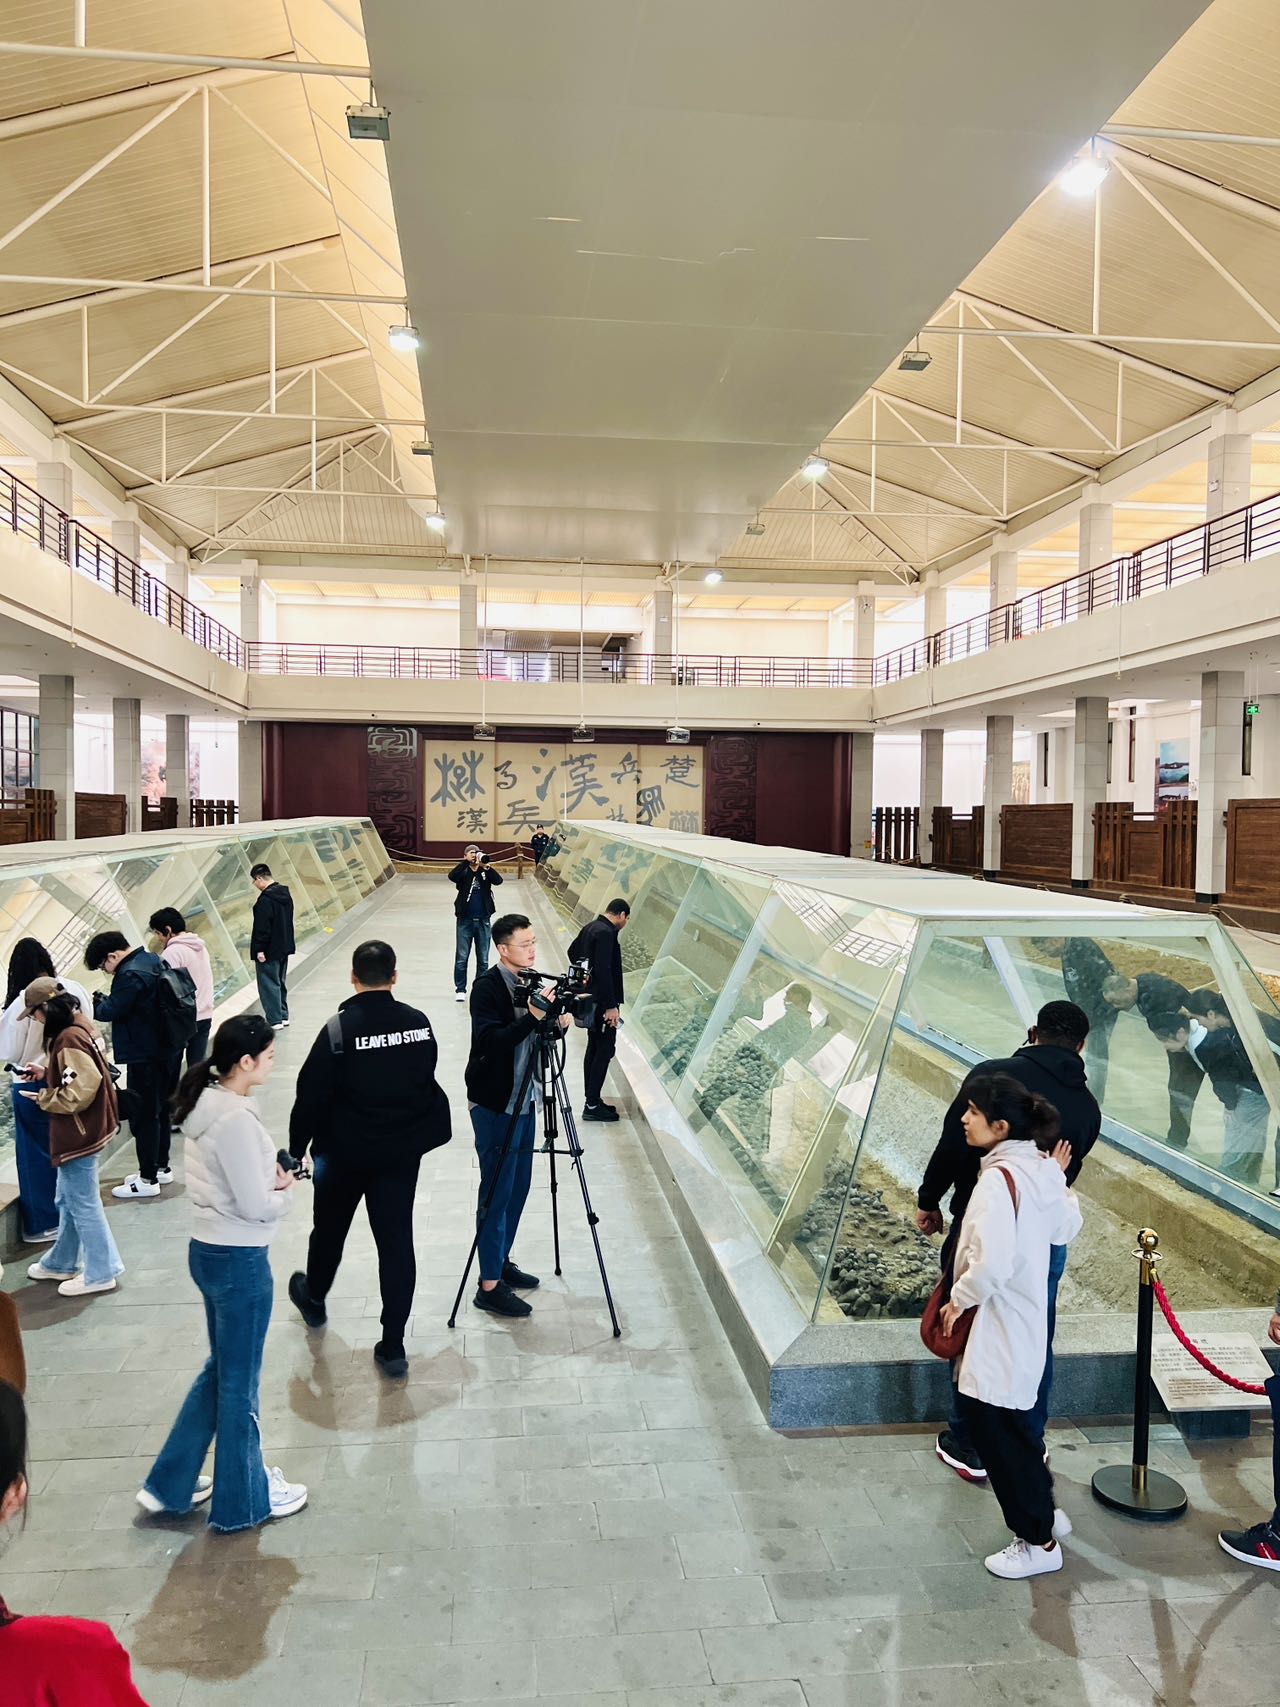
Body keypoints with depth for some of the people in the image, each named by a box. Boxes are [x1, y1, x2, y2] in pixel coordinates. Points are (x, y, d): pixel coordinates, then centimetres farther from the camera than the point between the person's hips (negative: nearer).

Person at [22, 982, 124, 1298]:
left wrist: (43, 1097, -12)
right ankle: (62, 1263, 38)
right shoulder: (79, 1026, 5)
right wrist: (46, 1073, 8)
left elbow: (77, 1094, -27)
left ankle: (100, 1274, 15)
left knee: (82, 1203, 3)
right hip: (81, 1130, 10)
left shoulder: (68, 1040, -25)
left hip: (78, 1133, -10)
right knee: (68, 1200, 23)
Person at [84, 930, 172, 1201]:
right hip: (162, 1051, 10)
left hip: (143, 1056, -10)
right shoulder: (151, 960, 8)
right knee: (159, 1109, 18)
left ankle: (148, 1180, 6)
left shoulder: (130, 975, -22)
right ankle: (161, 1167, 30)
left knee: (143, 1115, -1)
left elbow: (111, 1011, -20)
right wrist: (105, 1000, 6)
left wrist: (97, 1001, 0)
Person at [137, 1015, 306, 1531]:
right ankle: (243, 1500, 29)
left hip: (209, 1250, 9)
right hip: (239, 1260, -9)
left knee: (221, 1369, 24)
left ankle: (170, 1483, 35)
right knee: (239, 1382, 10)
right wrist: (284, 1192, -4)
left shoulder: (205, 1104, 3)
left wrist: (270, 1176, 2)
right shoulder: (236, 1119, -26)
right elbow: (255, 1206, -22)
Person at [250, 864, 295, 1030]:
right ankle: (283, 1016, 26)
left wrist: (259, 949, -17)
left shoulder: (265, 900, -21)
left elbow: (262, 927, -22)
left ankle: (275, 1020, -1)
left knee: (268, 985, -2)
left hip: (269, 951, -9)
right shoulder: (285, 894, 8)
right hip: (284, 947, 9)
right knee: (280, 982, 19)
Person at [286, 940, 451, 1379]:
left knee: (329, 1230, 21)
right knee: (396, 1241, 5)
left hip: (345, 1152, -2)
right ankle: (393, 1346, 7)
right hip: (403, 1152, 2)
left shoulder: (338, 1030, -18)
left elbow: (311, 1096, -15)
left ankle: (313, 1298, 48)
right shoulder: (419, 1023, -6)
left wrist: (297, 1149, -3)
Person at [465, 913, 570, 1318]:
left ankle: (501, 1260, 31)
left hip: (524, 1099, 8)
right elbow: (492, 1040, -27)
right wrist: (534, 1016, -34)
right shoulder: (487, 987, -17)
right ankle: (489, 1286, 6)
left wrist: (558, 1023, -7)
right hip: (494, 1103, -8)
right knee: (497, 1192, -3)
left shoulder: (530, 982, 6)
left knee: (518, 1186, 16)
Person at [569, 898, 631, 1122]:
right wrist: (611, 1006, -23)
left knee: (594, 1048, 15)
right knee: (605, 1050, -4)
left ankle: (591, 1100, 21)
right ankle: (593, 1105, -2)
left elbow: (573, 952, 24)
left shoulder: (590, 928, 9)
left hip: (591, 999, 10)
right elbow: (603, 971, -25)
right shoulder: (606, 933, -20)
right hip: (602, 1002, -10)